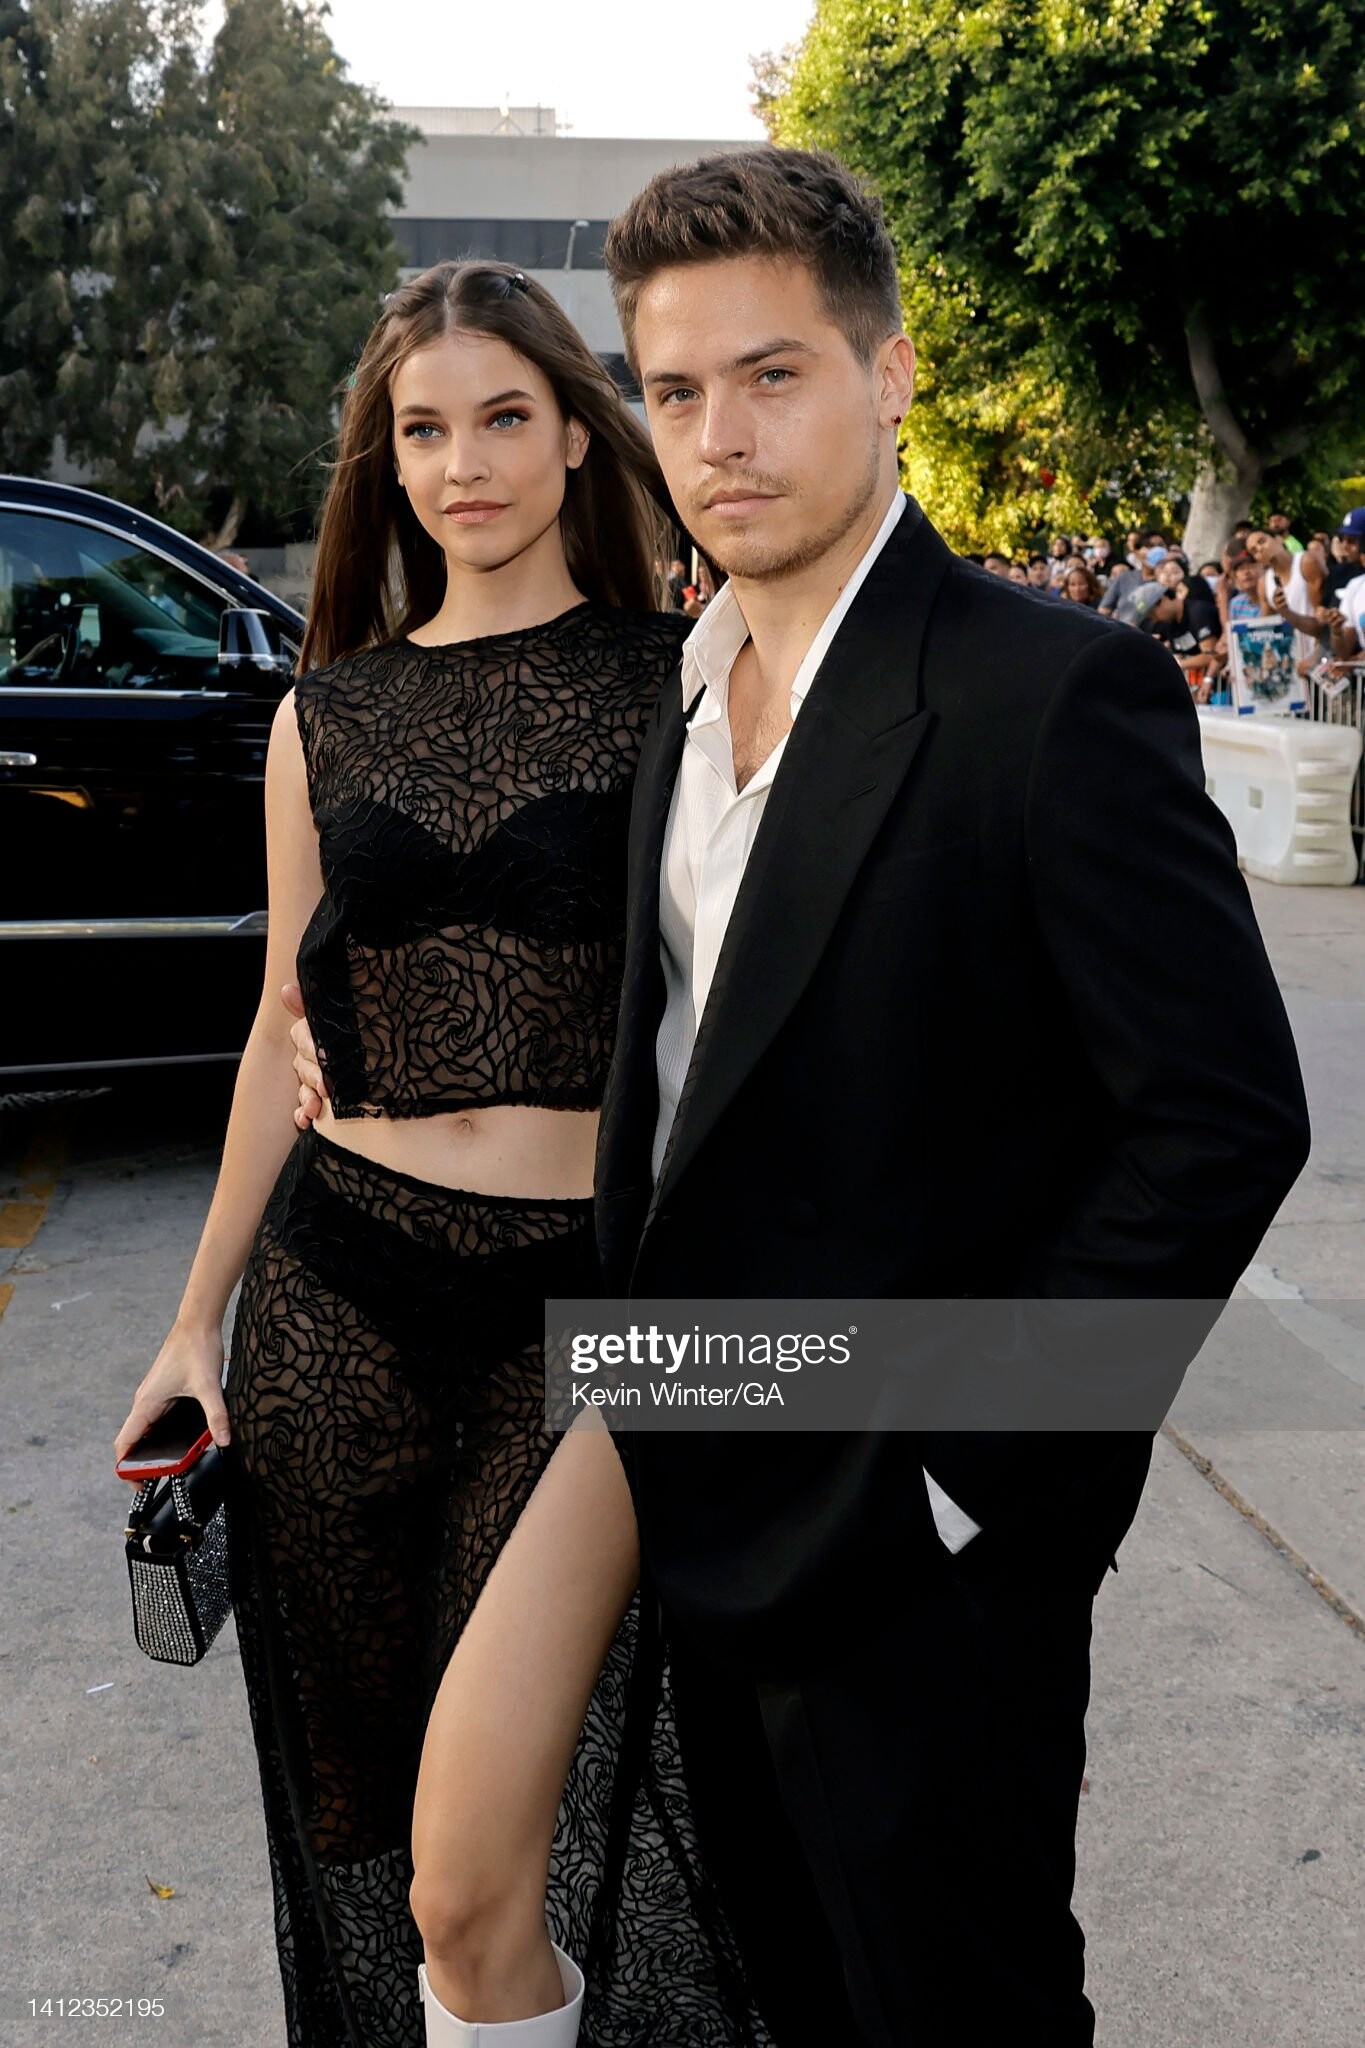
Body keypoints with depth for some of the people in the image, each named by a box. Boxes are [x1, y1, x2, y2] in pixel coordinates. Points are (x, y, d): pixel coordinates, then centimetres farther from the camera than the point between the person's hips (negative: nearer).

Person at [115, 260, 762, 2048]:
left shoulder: (682, 681, 0)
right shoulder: (326, 719, 10)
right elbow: (291, 1035, 14)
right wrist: (199, 1316, 17)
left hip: (585, 1295, -3)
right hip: (336, 1292, 4)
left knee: (474, 1877, -9)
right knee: (359, 1809, 17)